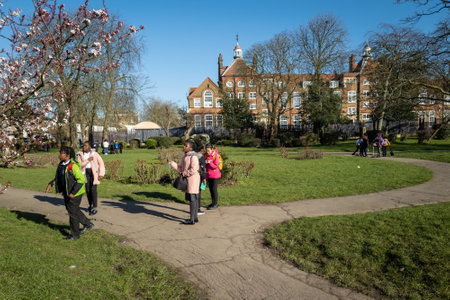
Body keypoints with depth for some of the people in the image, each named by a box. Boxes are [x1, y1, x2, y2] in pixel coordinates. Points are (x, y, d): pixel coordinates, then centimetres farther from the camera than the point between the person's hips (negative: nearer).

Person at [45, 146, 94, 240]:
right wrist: (50, 184, 0)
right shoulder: (61, 164, 3)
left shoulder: (73, 166, -24)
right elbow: (57, 177, 16)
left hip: (75, 191, -9)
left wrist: (73, 193, -26)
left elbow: (81, 180, -25)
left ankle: (75, 234, 19)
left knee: (73, 212, 2)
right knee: (70, 209, 21)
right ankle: (88, 224, 36)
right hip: (66, 191, 9)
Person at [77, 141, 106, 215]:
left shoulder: (94, 154, -3)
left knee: (93, 189, -12)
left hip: (94, 172, -3)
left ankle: (95, 207, -8)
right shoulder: (80, 155, 4)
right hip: (85, 173, 3)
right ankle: (90, 205, 24)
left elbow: (101, 163, -2)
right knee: (87, 189, 5)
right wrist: (88, 160, -18)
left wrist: (101, 174, -8)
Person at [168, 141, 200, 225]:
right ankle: (195, 217, 21)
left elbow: (193, 170, -22)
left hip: (193, 179, -9)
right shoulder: (184, 157, 15)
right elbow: (180, 168, 16)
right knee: (193, 199, 13)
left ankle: (192, 219, -2)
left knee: (192, 199, -6)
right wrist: (171, 162, 9)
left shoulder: (193, 157, -14)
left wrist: (184, 173, -12)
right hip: (187, 180, 9)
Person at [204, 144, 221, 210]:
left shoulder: (215, 155, -14)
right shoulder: (206, 155, 5)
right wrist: (205, 163, -7)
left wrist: (210, 163, -29)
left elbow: (216, 166, -15)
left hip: (215, 175, -7)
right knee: (210, 189, 12)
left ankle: (215, 204, 6)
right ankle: (213, 203, 23)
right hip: (208, 175, 7)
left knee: (214, 189, -3)